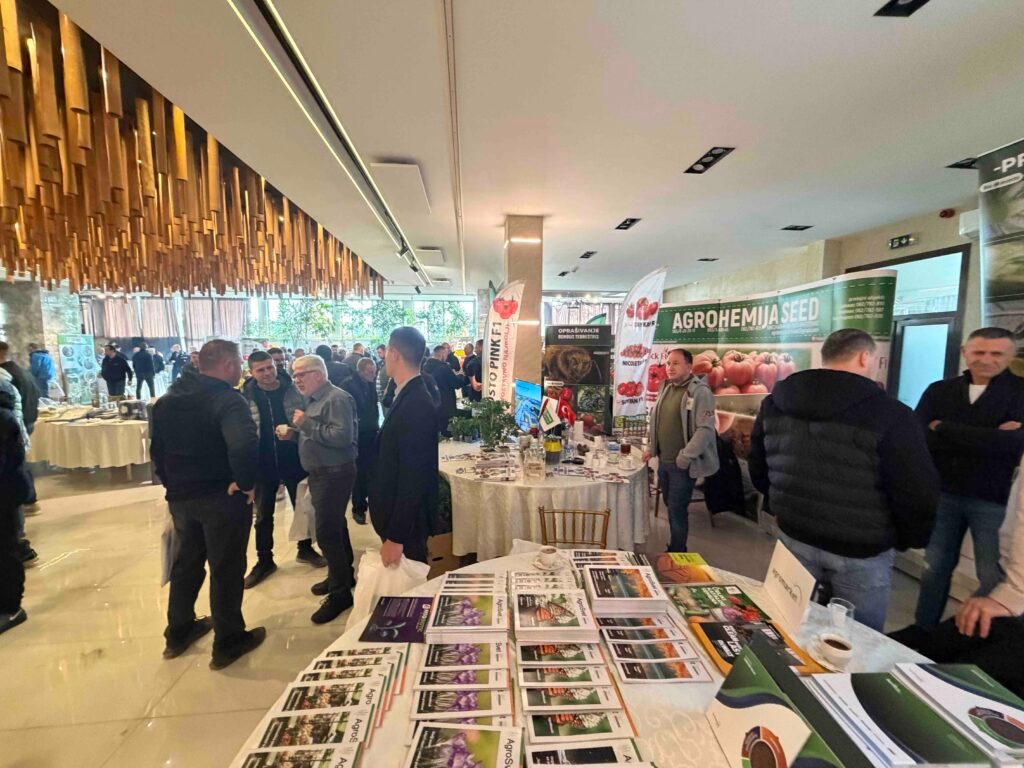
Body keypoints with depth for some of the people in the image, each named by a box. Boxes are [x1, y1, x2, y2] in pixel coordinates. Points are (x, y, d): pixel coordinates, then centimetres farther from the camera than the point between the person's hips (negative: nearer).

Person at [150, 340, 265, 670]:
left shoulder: (167, 400, 7)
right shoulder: (227, 399, -21)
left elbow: (157, 449, 14)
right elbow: (245, 445, -39)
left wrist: (172, 483, 20)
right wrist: (246, 482, -25)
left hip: (180, 496, 8)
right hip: (222, 498, -7)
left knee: (185, 564, 24)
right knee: (226, 569, 7)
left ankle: (178, 633, 40)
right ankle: (228, 643, 22)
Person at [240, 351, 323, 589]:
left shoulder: (293, 390, -6)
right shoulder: (246, 397, -6)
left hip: (294, 460, 0)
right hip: (263, 463, 0)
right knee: (263, 515, 14)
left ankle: (305, 548, 35)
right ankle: (264, 560, 32)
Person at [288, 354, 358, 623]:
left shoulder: (336, 398, -19)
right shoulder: (313, 399, 12)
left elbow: (342, 436, -30)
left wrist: (307, 424, -23)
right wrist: (296, 430, 4)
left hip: (335, 473, -10)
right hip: (320, 472, 10)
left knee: (327, 532, -5)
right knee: (334, 527, 20)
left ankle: (340, 593, 9)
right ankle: (342, 575, 37)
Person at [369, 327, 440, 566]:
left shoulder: (416, 405, -26)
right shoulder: (409, 396, 4)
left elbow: (413, 478, -26)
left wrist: (396, 537, -21)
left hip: (404, 523, -8)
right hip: (397, 515, 8)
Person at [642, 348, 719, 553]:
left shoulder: (700, 391, -15)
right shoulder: (665, 388, 8)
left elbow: (706, 429, -21)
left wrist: (685, 457, -21)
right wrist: (651, 448, 12)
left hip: (683, 464, -7)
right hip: (663, 460, 7)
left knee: (677, 509, 1)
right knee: (671, 507, 18)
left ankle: (676, 553, 19)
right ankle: (676, 547, 35)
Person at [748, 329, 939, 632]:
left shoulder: (774, 403, -1)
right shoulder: (891, 415, -19)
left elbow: (758, 471, 9)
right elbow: (918, 498, -15)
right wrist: (906, 540, 5)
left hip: (794, 539, 5)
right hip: (861, 552, -4)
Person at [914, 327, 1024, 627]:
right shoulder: (939, 391, 2)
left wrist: (944, 429, -13)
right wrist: (988, 439, -17)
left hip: (995, 499, -2)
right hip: (942, 493, 2)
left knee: (994, 577, 6)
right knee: (936, 566, 14)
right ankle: (923, 633, 28)